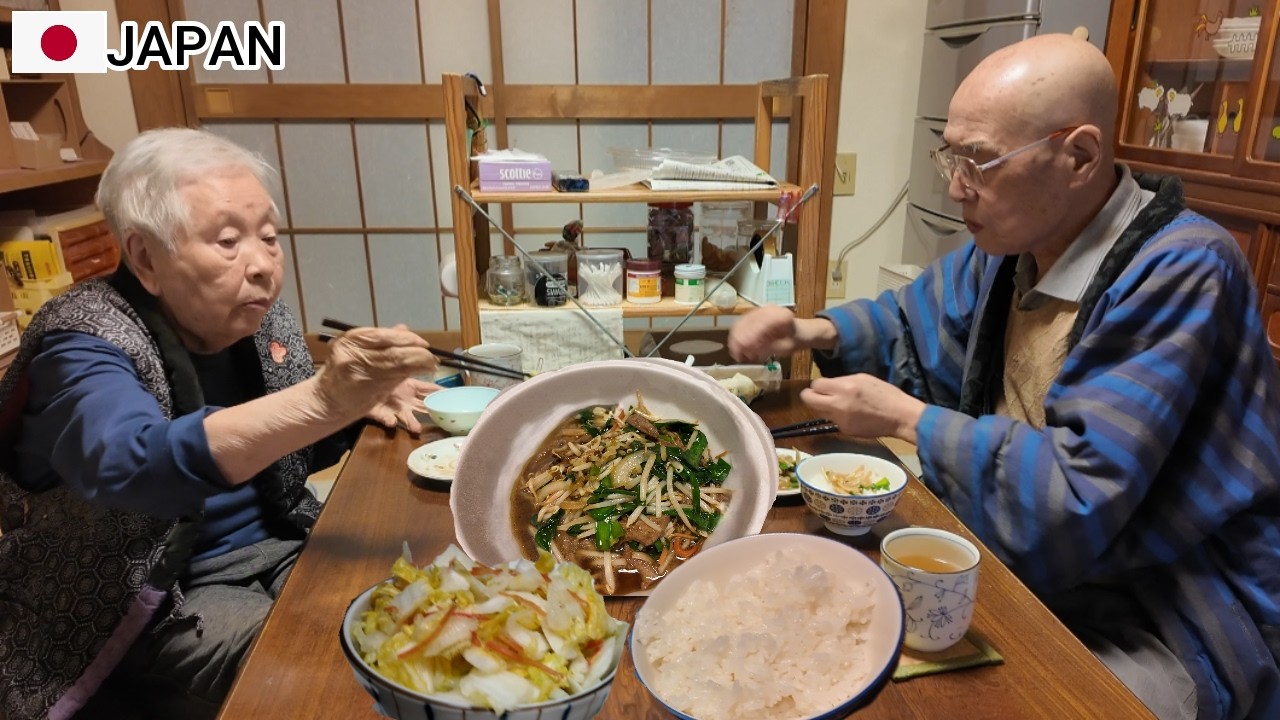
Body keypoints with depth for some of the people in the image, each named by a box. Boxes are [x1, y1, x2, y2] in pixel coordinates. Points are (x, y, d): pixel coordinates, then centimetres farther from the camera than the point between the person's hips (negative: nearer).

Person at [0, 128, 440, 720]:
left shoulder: (256, 317, -1)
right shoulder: (85, 347, -20)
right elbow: (129, 464, -41)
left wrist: (356, 407, -9)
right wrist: (324, 400, -54)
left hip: (279, 547, 6)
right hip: (151, 601, -6)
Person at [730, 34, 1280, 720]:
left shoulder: (1181, 276, -24)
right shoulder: (1007, 243, -1)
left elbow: (1077, 496, -30)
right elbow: (909, 324, 14)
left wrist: (904, 417, -21)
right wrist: (816, 331, -6)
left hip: (1168, 624, -6)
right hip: (1031, 563, 7)